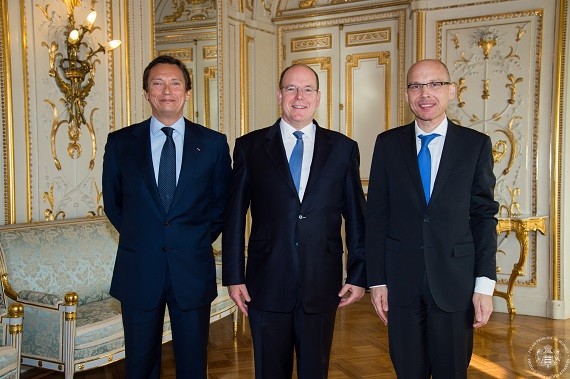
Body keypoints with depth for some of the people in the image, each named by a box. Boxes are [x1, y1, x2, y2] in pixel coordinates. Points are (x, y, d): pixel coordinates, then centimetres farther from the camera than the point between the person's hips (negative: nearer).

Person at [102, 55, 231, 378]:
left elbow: (222, 203, 8)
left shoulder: (214, 143, 1)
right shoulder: (120, 142, 2)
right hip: (139, 271, 1)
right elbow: (113, 203, 11)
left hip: (192, 270, 0)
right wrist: (139, 237, 6)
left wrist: (200, 240, 4)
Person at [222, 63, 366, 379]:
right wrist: (233, 276, -1)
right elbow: (234, 216, 2)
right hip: (267, 285, 0)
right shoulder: (250, 147, 2)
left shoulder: (343, 148, 4)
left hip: (323, 285, 1)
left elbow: (356, 217, 5)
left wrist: (358, 275, 2)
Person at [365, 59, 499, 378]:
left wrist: (485, 283, -6)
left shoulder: (476, 144, 0)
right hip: (401, 280, 1)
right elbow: (377, 216, 2)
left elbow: (484, 216, 0)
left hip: (455, 281, 0)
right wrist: (377, 280, 0)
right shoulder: (388, 144, 2)